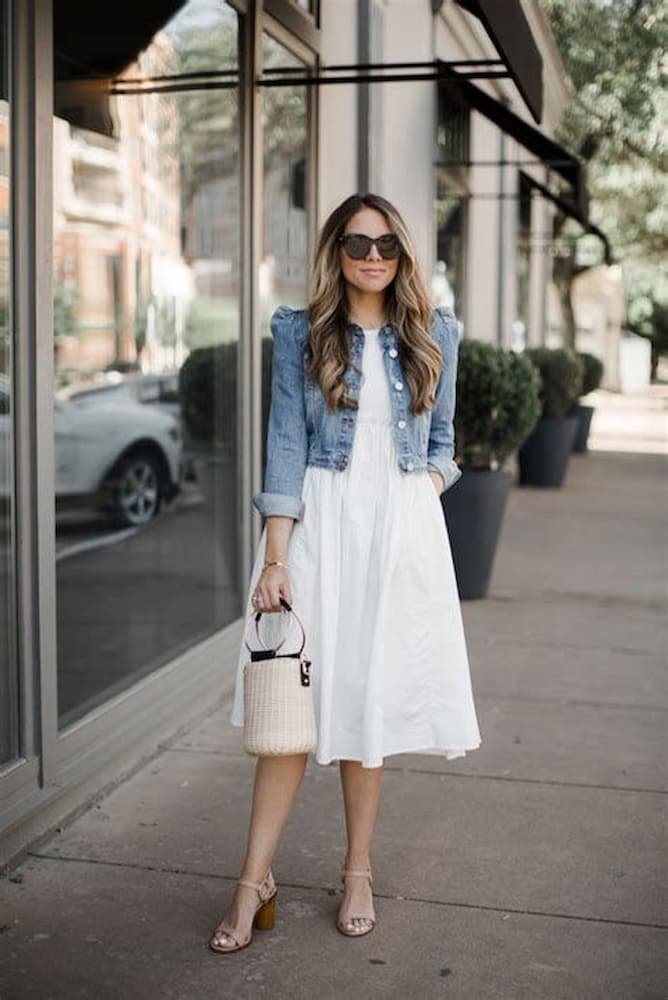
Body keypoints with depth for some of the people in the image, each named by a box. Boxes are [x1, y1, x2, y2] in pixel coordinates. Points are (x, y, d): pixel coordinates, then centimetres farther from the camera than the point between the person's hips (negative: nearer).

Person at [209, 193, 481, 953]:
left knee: (371, 699, 7)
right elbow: (286, 442, -3)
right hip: (317, 525, -2)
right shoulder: (300, 333, 2)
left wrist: (422, 499, 0)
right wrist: (274, 557, -9)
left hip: (401, 531, 2)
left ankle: (358, 873, 21)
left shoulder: (433, 336, 9)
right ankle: (254, 882, 7)